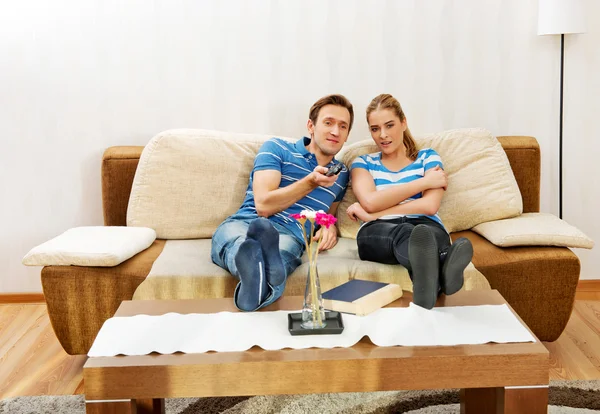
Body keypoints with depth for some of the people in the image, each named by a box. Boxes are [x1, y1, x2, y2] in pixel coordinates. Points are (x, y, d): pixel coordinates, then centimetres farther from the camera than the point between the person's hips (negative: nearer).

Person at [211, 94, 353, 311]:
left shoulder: (341, 174, 26)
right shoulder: (277, 148, 11)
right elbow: (263, 205, -1)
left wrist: (329, 226, 15)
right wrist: (311, 182, -8)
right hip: (243, 224, -1)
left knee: (281, 251, -41)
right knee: (242, 241, -43)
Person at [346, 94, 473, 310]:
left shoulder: (428, 157, 20)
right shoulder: (362, 163, 23)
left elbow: (430, 206, 0)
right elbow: (371, 201, 0)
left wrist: (371, 215, -2)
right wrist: (424, 181, 1)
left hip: (426, 226, 1)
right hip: (378, 232, -1)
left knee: (426, 233, -40)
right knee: (403, 233, -40)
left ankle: (430, 275, -76)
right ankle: (440, 269, -75)